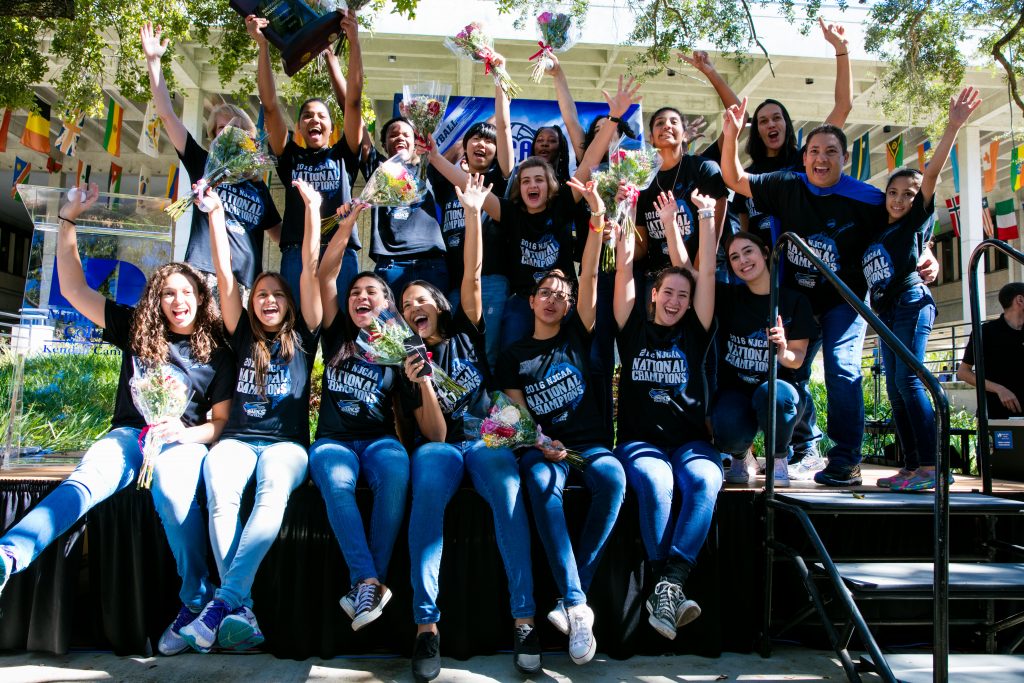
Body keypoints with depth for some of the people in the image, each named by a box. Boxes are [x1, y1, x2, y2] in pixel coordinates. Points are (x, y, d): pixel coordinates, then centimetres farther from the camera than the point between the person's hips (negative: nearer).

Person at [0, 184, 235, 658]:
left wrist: (187, 432, -14)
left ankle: (196, 601, -29)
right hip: (129, 432, 2)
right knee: (85, 483, -32)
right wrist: (68, 220, 7)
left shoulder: (217, 352, 9)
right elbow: (73, 289, 12)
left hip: (184, 437, -2)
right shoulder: (136, 331, 14)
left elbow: (222, 422, 7)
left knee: (171, 487, -37)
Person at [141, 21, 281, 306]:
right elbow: (167, 115, 9)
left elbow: (279, 234, 26)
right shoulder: (205, 164, 15)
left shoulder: (259, 187, 21)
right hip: (204, 276, -3)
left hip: (246, 284, 3)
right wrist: (153, 61, 3)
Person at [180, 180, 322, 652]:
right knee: (220, 492, -32)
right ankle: (242, 609, -39)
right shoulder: (244, 337, 19)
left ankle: (224, 602, -42)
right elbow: (224, 275, 13)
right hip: (238, 438, 2)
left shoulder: (302, 338, 15)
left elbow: (310, 269, 8)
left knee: (274, 488, -36)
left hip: (286, 442, -1)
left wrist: (312, 207, 5)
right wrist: (216, 214, 11)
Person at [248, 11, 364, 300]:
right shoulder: (290, 157, 20)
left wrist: (353, 41, 3)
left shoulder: (343, 156, 18)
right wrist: (262, 44, 5)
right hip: (297, 254, 1)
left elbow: (352, 101, 10)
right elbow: (270, 105, 12)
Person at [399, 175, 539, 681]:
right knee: (428, 492, -36)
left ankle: (523, 620, -34)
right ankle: (426, 625, -35)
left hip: (488, 440, 0)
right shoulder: (412, 362, 14)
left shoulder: (465, 331, 14)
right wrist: (423, 383, -12)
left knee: (508, 492, -35)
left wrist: (472, 213, -8)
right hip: (444, 447, 1)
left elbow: (472, 276, -2)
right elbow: (435, 435, 3)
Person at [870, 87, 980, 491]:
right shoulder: (875, 235, 20)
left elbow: (932, 172, -9)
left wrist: (953, 126, -18)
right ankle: (911, 467, 7)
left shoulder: (916, 222, 3)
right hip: (886, 313, 8)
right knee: (895, 389, 4)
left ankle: (930, 466, -20)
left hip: (912, 304, -8)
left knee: (907, 378, -18)